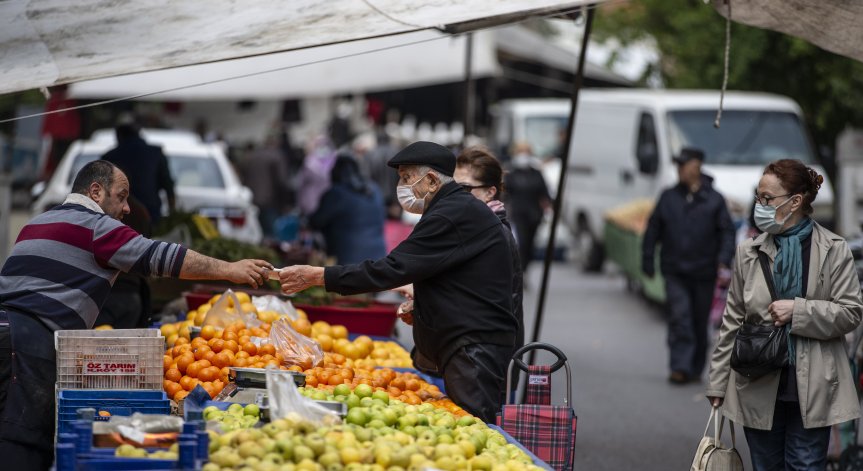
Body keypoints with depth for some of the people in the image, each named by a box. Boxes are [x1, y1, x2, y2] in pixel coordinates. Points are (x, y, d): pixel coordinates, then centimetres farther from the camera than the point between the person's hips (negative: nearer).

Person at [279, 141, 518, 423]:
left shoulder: (452, 216, -15)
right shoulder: (462, 210, 19)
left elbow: (392, 270, -20)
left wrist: (317, 276, -17)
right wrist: (419, 302, 15)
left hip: (475, 351, -11)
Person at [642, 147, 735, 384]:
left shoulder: (714, 200, 1)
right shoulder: (669, 197, 7)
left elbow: (727, 232, 0)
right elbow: (653, 229, 12)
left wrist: (724, 259, -14)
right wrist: (647, 258, 8)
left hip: (703, 273, 0)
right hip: (675, 271, 0)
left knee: (700, 322, 8)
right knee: (679, 317, -13)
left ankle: (696, 369, 20)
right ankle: (680, 367, -16)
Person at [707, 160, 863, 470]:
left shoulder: (833, 250, -3)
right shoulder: (748, 252, 4)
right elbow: (732, 322, 8)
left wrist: (797, 310, -17)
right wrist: (718, 383, 7)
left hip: (812, 390, -2)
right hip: (759, 388, 2)